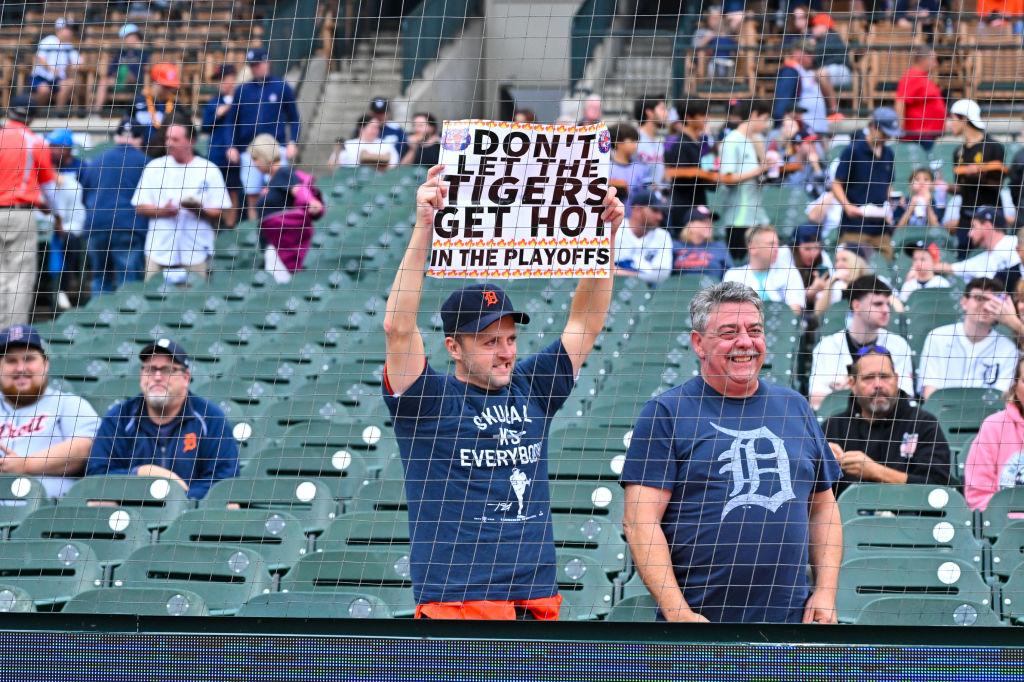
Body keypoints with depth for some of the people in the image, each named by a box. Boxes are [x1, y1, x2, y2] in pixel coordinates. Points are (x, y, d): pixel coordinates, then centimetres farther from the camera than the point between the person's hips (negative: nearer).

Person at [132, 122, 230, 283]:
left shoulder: (209, 171, 5)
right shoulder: (154, 167, 10)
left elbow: (218, 213, 3)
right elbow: (140, 207, 8)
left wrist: (200, 210, -17)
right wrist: (161, 211, -11)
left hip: (195, 253, -2)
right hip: (159, 250, 2)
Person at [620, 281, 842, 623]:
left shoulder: (795, 408, 12)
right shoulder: (665, 413, -3)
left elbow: (823, 506, 16)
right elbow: (640, 521, -10)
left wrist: (826, 591, 3)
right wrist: (678, 612, -18)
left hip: (790, 613, 4)